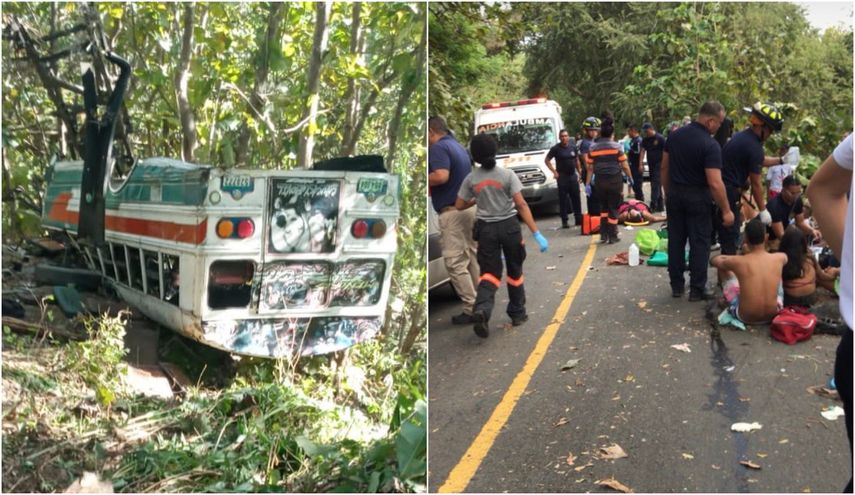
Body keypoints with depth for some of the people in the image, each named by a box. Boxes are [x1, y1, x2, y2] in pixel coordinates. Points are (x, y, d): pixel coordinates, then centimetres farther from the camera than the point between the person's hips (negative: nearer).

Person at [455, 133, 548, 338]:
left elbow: (459, 206, 5)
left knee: (490, 273, 1)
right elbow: (521, 204, -14)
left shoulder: (471, 179, -2)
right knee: (514, 271, 17)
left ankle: (481, 310, -25)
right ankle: (517, 313, 26)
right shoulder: (507, 175, -8)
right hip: (509, 225, -1)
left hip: (486, 228, 1)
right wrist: (536, 233, -15)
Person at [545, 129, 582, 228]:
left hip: (573, 175, 4)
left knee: (576, 198, 7)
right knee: (563, 199, -3)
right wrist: (554, 172, -9)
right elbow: (547, 160, -2)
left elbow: (576, 160, 16)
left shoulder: (573, 146, 6)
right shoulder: (556, 148, -6)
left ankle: (578, 218, 16)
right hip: (562, 176, -4)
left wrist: (579, 172, 11)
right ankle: (564, 221, 1)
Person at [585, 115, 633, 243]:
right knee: (613, 208, 5)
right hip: (615, 180, -3)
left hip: (600, 181, 3)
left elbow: (590, 167, 1)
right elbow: (624, 165, -5)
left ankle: (603, 234, 16)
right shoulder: (616, 147, -6)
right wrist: (630, 177, 10)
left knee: (603, 207, 18)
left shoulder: (593, 147, 1)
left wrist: (588, 183, 6)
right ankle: (612, 236, 9)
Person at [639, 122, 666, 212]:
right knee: (656, 185, 11)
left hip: (659, 164, -7)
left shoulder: (660, 138, -8)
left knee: (656, 184, -14)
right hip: (651, 164, 7)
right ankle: (660, 205, 18)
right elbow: (643, 151, 3)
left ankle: (653, 205, -19)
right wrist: (640, 163, -7)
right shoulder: (645, 140, 9)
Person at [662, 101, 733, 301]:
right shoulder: (710, 145, -18)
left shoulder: (675, 135, 0)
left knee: (675, 241, 11)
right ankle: (697, 289, 10)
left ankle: (676, 286, 19)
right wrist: (726, 211, -15)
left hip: (675, 194, 5)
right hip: (698, 197, -5)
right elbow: (715, 183, -22)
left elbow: (664, 167, 8)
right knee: (699, 243, 5)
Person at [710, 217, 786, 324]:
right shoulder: (779, 258, -10)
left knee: (729, 273, 20)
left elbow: (714, 260, 7)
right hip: (772, 315, 2)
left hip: (746, 318, -2)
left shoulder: (738, 262, -17)